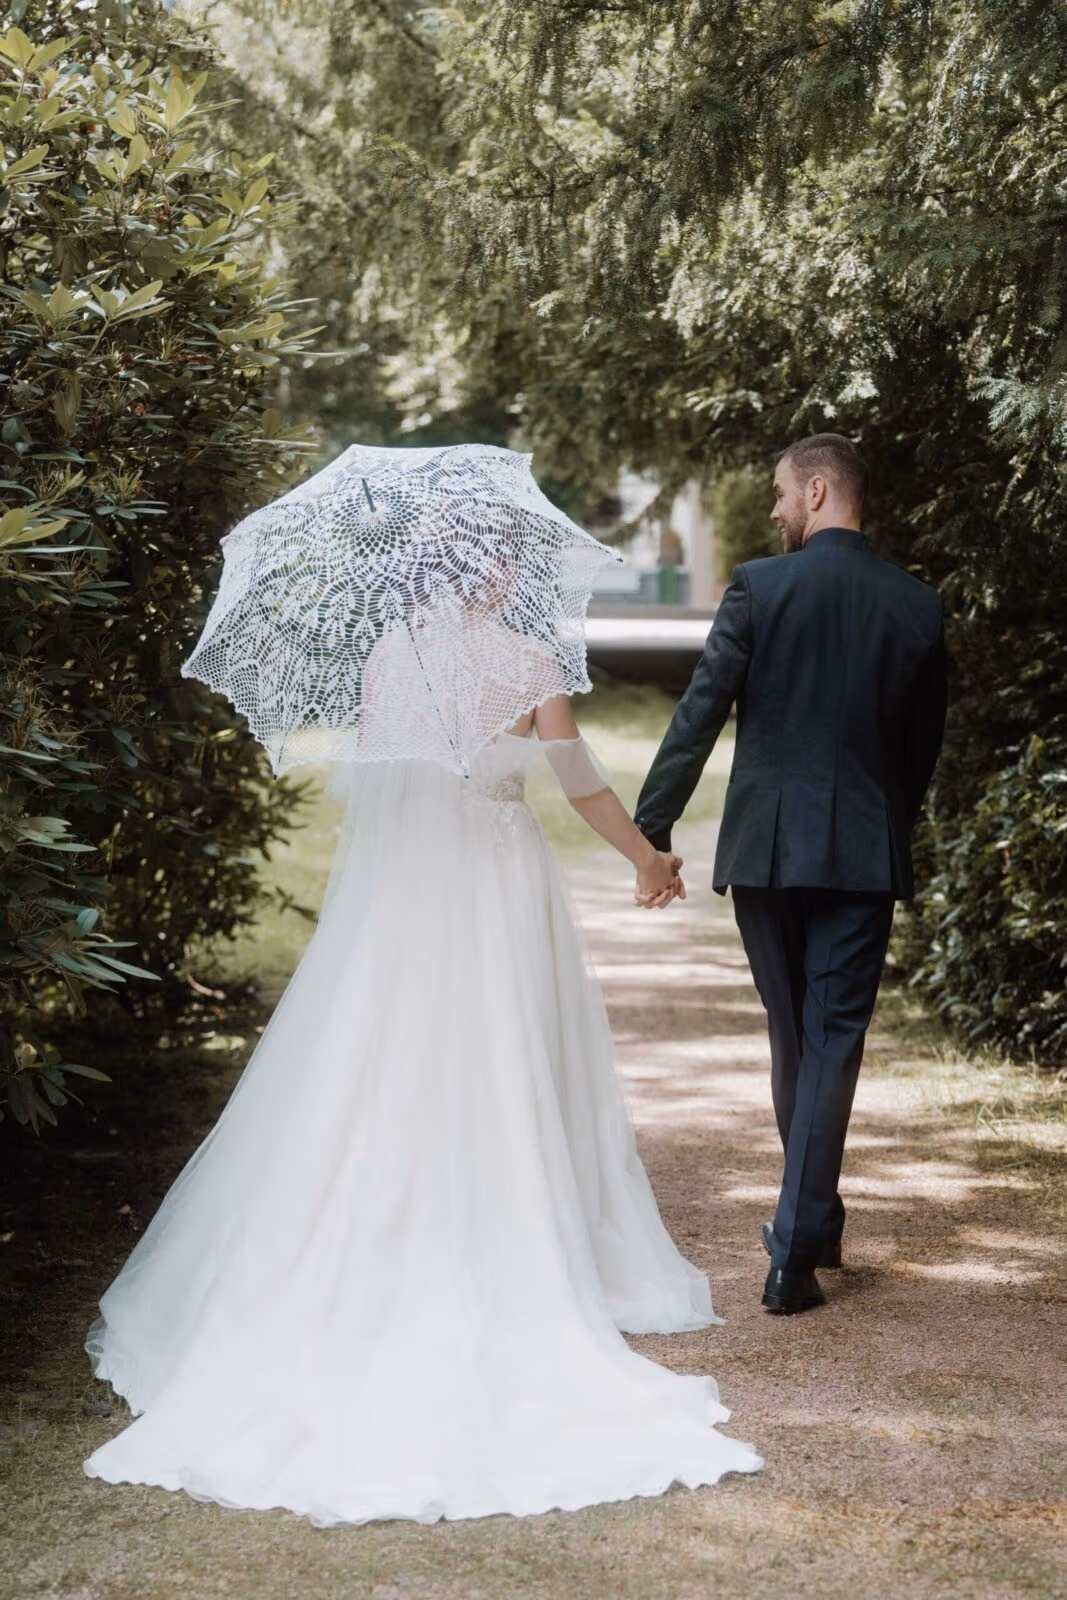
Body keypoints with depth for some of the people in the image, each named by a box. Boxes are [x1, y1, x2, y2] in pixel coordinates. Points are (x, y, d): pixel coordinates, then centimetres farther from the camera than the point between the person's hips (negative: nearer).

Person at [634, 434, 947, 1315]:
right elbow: (924, 743, 10)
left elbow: (699, 714, -9)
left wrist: (650, 829, -3)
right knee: (835, 1042, 1)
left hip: (766, 846, 0)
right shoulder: (919, 605, 2)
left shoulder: (760, 586, -6)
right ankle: (795, 1253, -5)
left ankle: (813, 1219, 30)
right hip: (866, 853, 1)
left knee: (792, 1034, 15)